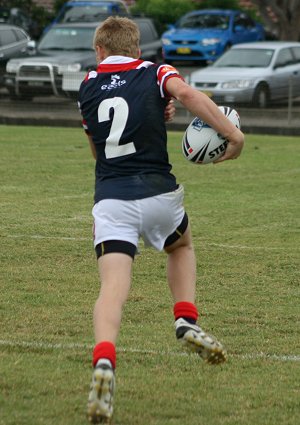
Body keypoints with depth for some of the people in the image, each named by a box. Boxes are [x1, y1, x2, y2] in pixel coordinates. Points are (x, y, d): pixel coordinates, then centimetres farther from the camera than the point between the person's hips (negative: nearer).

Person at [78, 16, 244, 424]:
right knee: (181, 246, 31)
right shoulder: (155, 73, 6)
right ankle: (187, 321, 13)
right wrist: (233, 133, -17)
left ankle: (103, 363, -35)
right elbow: (187, 93, -17)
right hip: (158, 194, 0)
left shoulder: (87, 87, 15)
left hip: (110, 199, 0)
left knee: (113, 288, -10)